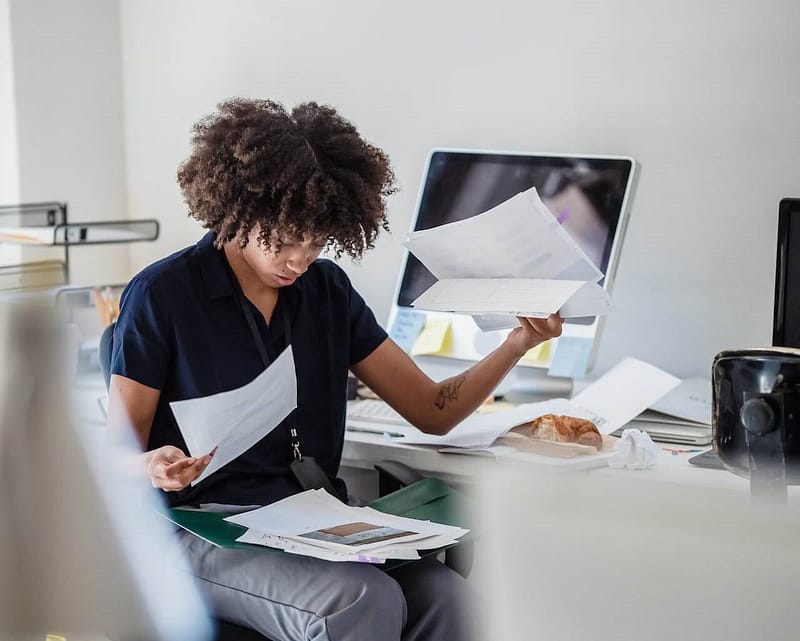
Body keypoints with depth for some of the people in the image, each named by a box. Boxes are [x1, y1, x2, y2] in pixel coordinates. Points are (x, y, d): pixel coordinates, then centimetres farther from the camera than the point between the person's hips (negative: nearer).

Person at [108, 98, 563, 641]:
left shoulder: (328, 291, 12)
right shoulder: (161, 295, -2)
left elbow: (432, 409, 12)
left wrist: (517, 345, -3)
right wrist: (155, 467, -24)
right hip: (209, 531, -4)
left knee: (446, 596, -27)